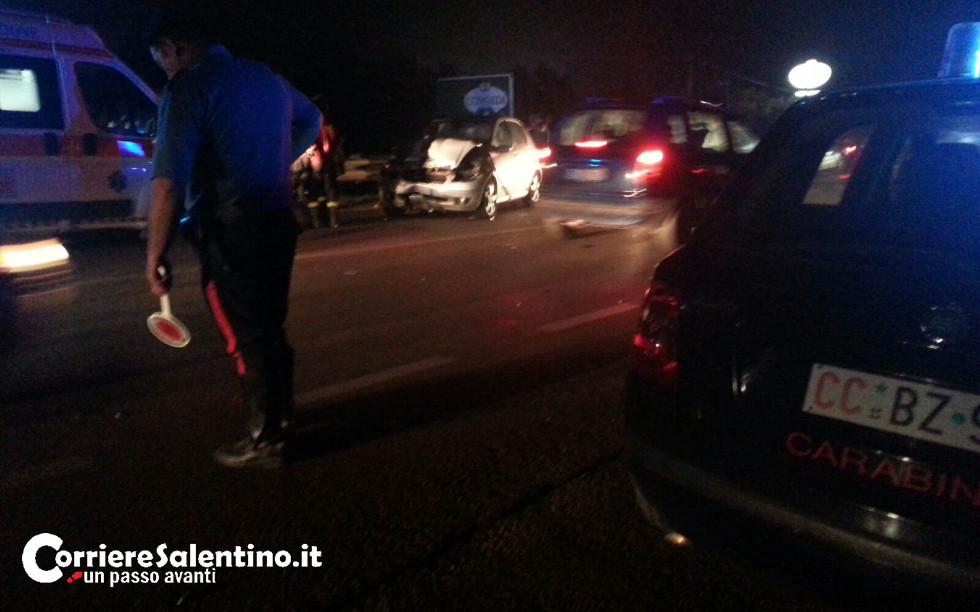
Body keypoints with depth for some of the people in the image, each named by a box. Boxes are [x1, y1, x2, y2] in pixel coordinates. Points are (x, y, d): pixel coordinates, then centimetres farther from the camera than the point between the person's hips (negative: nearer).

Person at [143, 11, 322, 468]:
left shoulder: (189, 87, -10)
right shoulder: (265, 77, 13)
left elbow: (169, 181, -20)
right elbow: (311, 121, 32)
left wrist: (156, 255, -16)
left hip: (230, 233, -7)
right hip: (277, 224, 8)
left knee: (245, 335, 1)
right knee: (269, 328, 19)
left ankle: (266, 439, 11)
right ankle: (279, 411, 33)